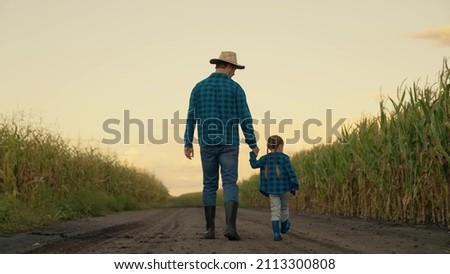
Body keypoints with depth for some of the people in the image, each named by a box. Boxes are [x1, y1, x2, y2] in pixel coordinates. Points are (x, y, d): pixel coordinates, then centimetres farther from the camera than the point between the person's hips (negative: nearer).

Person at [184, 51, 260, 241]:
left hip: (208, 143, 2)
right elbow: (245, 119, -6)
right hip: (229, 144, -2)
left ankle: (210, 229, 6)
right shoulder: (235, 88, -2)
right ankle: (230, 226, -22)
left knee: (210, 185, 10)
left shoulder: (199, 87, 5)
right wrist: (253, 144, 1)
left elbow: (191, 117, 1)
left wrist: (188, 144, 3)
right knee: (230, 185, -4)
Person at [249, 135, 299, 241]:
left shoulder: (265, 158, 0)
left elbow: (254, 164, -4)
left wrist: (253, 154, 14)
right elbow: (291, 172, -11)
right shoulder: (284, 158, -9)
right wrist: (295, 186, -4)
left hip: (272, 190, 2)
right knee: (284, 208, 21)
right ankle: (284, 227, 40)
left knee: (275, 211, 2)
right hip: (284, 188, -2)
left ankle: (276, 233, -12)